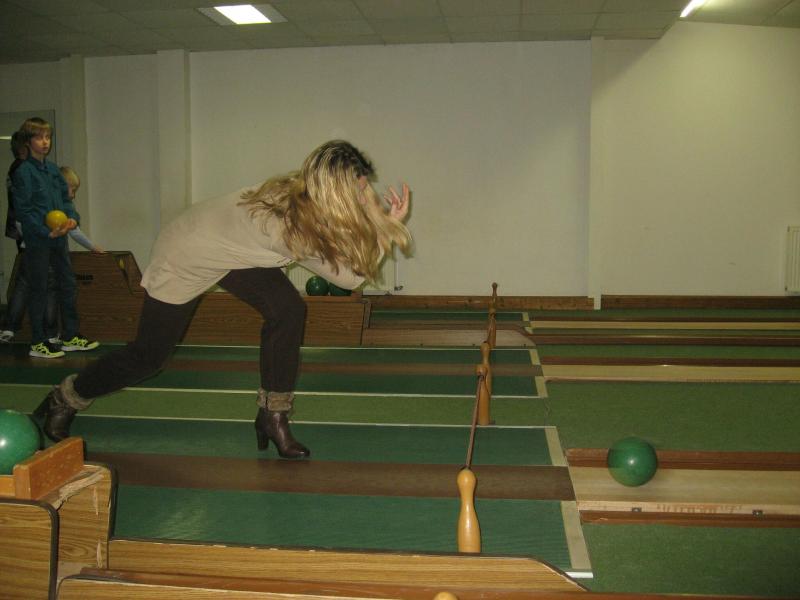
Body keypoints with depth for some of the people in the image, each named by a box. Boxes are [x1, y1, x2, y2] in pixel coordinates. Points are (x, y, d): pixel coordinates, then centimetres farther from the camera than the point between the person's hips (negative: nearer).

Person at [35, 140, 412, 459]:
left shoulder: (303, 196, -20)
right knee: (149, 355, 5)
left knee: (287, 309, -13)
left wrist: (382, 223, -20)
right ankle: (66, 399, 33)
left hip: (228, 250, 7)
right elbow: (350, 277, -32)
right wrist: (388, 229, -30)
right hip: (183, 258, -7)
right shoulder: (291, 224, -40)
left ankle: (272, 415, 2)